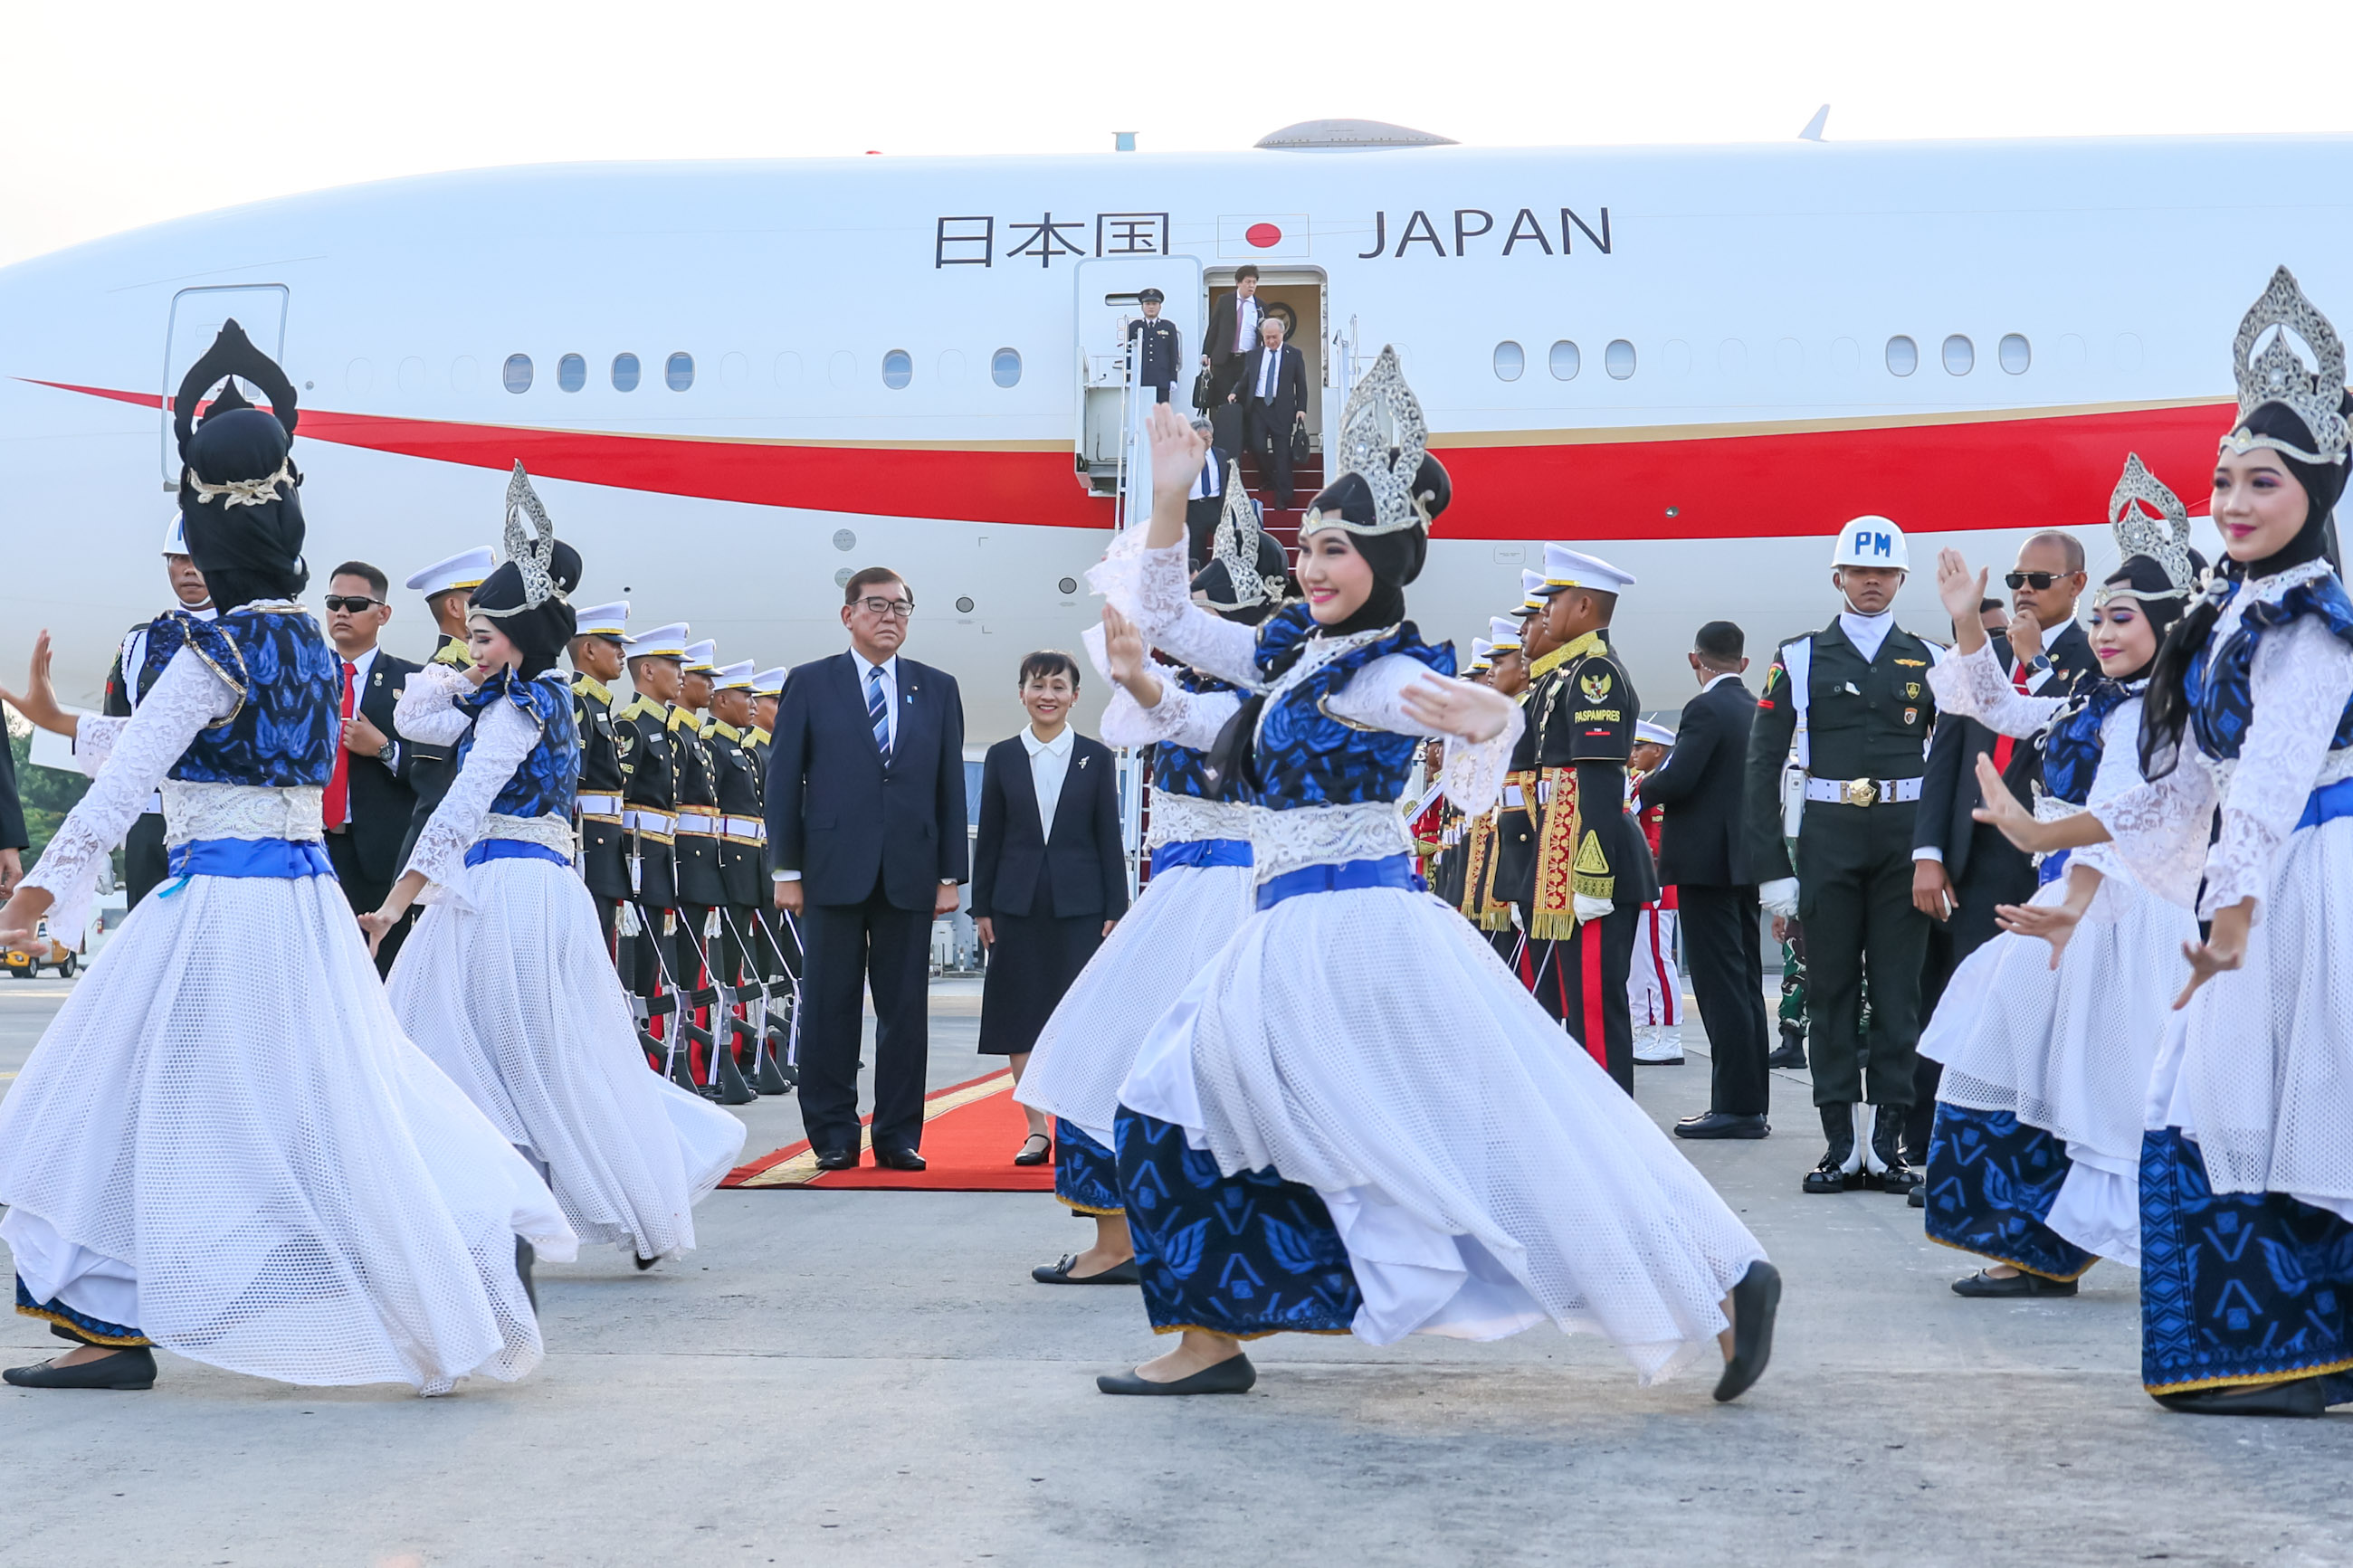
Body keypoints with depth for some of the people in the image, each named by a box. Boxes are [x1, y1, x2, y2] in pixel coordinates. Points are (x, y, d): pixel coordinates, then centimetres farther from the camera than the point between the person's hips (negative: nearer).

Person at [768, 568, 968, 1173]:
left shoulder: (938, 690, 12)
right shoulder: (809, 684, 6)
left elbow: (950, 787, 10)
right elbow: (784, 781, 3)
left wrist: (951, 875, 4)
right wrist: (786, 870, -3)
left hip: (910, 874, 2)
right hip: (833, 872, -2)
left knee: (906, 1008, 3)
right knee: (829, 1007, 1)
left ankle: (898, 1135, 10)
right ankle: (834, 1136, 8)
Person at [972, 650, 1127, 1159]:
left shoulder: (1096, 758, 5)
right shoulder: (1002, 757, 7)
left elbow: (1109, 838, 3)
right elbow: (989, 836, 7)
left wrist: (1116, 910, -2)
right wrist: (981, 907, 3)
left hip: (1079, 904, -1)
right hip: (1018, 903, 1)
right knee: (1019, 1015, 1)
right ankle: (1036, 1130, 9)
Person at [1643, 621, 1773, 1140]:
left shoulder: (1706, 709, -12)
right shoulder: (1759, 711, 13)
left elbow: (1677, 780, -21)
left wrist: (1645, 786, 1)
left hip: (1706, 862, -9)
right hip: (1746, 862, 9)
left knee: (1721, 985, -8)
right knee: (1745, 983, 11)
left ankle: (1735, 1106, -9)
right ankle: (1751, 1102, 14)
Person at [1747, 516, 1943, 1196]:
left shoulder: (1929, 661, 7)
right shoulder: (1800, 660, 5)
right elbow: (1762, 764, 2)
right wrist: (1772, 866, -4)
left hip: (1905, 839, 0)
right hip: (1828, 839, 0)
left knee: (1898, 992, 1)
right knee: (1830, 990, 2)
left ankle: (1887, 1143, 6)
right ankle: (1842, 1144, 7)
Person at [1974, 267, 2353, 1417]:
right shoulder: (2230, 618, 16)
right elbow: (2184, 787, 20)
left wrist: (2233, 916, -28)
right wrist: (2044, 836, 23)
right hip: (2248, 887, 9)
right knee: (2215, 1112, 9)